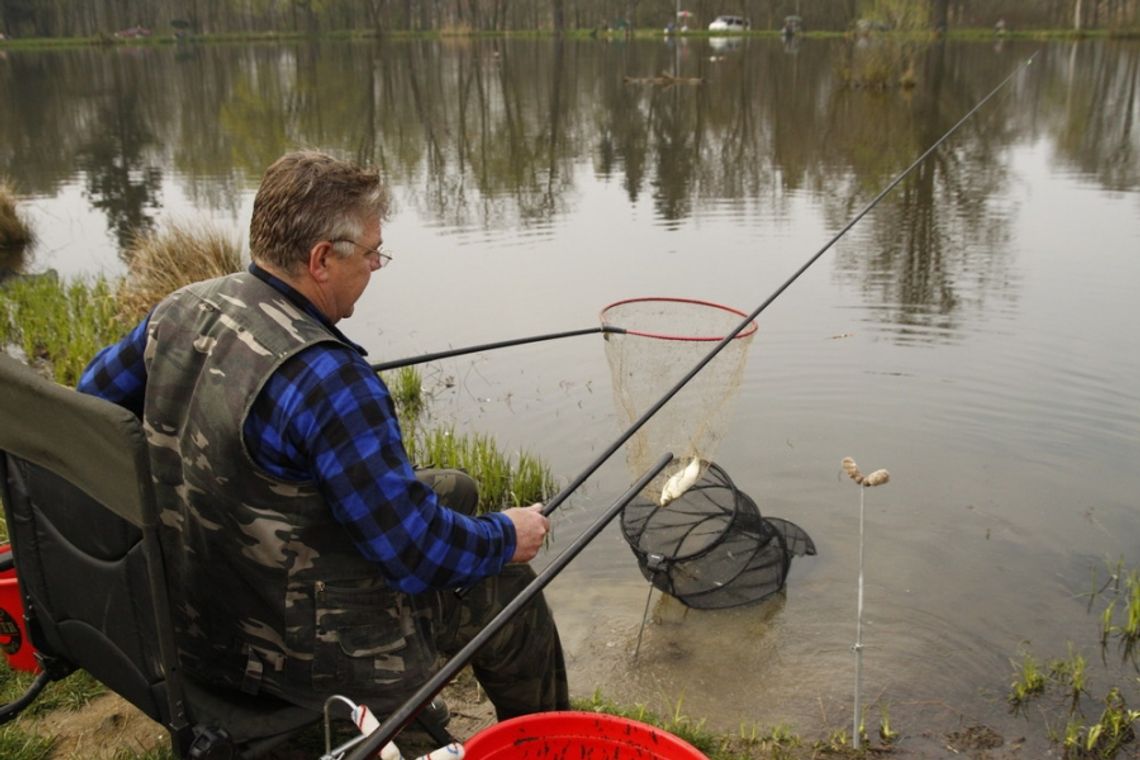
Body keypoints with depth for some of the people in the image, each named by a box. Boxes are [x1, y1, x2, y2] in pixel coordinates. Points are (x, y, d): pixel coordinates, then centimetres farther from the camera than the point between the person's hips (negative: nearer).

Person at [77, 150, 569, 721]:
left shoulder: (179, 310, -6)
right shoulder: (328, 377, -32)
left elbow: (96, 393, 14)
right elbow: (418, 554, -27)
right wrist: (508, 537, -7)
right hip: (294, 652, -8)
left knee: (451, 489, 22)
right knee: (507, 584, 10)